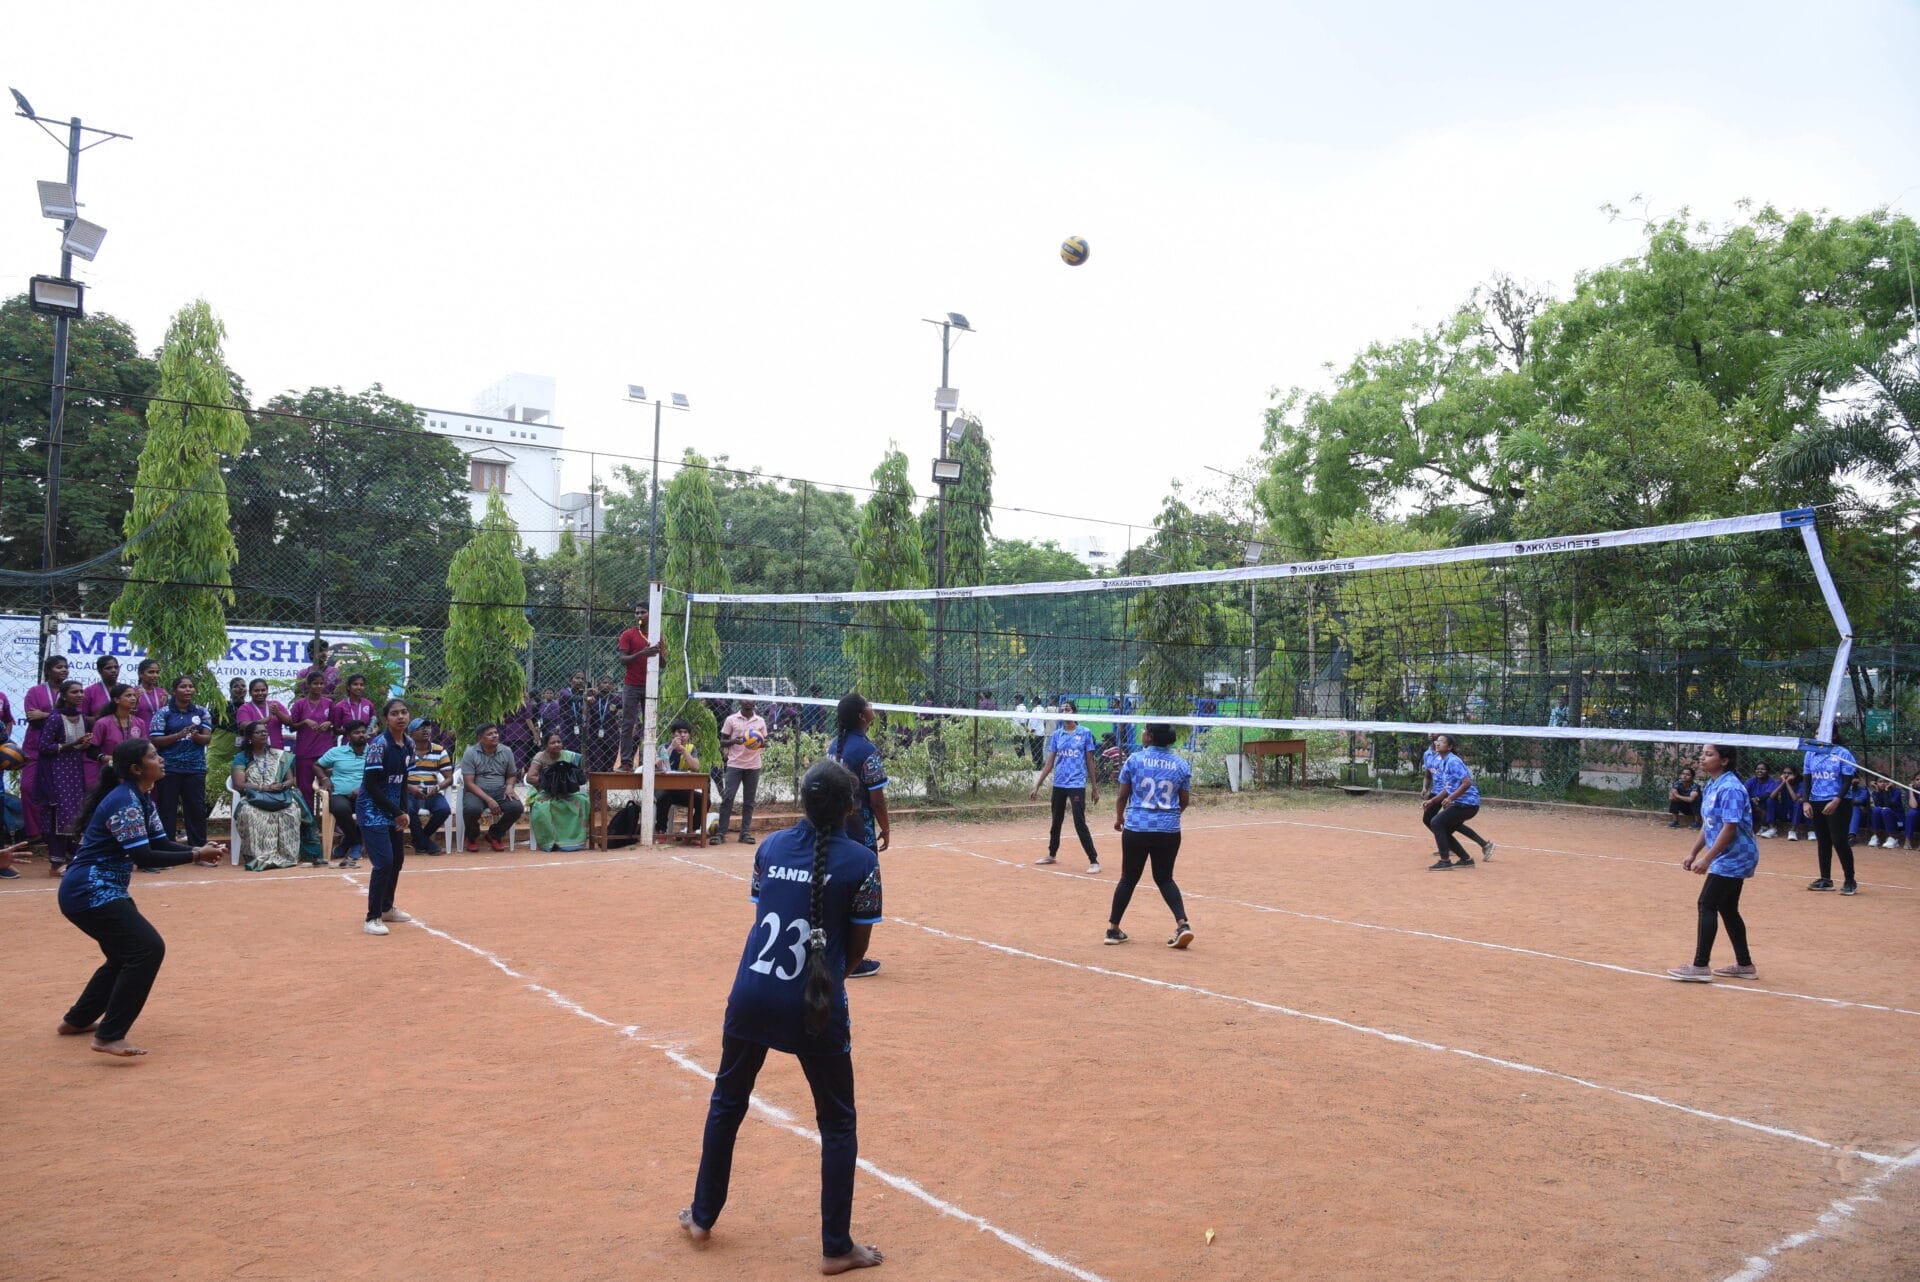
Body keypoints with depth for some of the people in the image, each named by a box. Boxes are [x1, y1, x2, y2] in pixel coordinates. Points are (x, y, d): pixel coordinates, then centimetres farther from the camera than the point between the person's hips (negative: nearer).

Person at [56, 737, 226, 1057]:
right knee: (148, 948, -18)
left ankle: (77, 1021, 37)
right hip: (91, 892, -11)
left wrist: (200, 849, -9)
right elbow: (144, 857, -25)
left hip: (99, 891, 11)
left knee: (129, 952, 22)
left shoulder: (143, 799, 10)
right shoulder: (124, 802, -21)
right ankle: (109, 1037, -15)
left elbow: (161, 843, 8)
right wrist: (196, 855, -25)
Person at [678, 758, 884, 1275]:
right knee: (838, 1125, 14)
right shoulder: (860, 861, -8)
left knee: (726, 1105, 24)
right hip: (814, 1006, -4)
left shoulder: (771, 846, 3)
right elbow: (858, 946, -1)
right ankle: (836, 1248, 19)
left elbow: (763, 913, 9)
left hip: (751, 997, 4)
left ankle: (702, 1217, 38)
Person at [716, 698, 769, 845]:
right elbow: (722, 742, 4)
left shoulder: (760, 721, 9)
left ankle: (745, 833, 10)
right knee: (727, 798, -8)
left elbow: (764, 742, 15)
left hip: (753, 766, 2)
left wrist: (762, 743, -9)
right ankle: (721, 833, -4)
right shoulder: (731, 720, 3)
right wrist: (734, 741, -16)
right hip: (734, 765, -2)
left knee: (749, 801, 4)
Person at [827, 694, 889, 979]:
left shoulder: (834, 746, 6)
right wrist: (886, 829, -4)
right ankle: (854, 961, 7)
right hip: (859, 833, -8)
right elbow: (876, 798, -17)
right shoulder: (866, 750, -18)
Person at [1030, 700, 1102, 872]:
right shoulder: (1056, 735, 7)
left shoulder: (1085, 733, -2)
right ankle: (1052, 855, 34)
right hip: (1059, 784, 4)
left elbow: (1090, 762, 1)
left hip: (1077, 784, -4)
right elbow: (1049, 763, 9)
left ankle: (1094, 861, -3)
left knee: (1080, 823, -10)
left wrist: (1095, 788, 1)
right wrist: (1037, 785, 7)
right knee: (1056, 821, 16)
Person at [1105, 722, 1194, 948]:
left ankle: (1113, 929, 19)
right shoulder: (1181, 764, 1)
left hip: (1136, 829, -1)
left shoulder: (1135, 760, -5)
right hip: (1169, 831, 2)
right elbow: (1185, 801, 7)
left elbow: (1122, 796, 0)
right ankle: (1183, 924, -2)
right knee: (1165, 878, 15)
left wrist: (1119, 817, 19)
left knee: (1128, 878, 11)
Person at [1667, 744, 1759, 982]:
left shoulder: (1730, 788, -20)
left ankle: (1700, 967, -7)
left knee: (1707, 905, -9)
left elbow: (1729, 828, -24)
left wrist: (1707, 859, -24)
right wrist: (1693, 853, 13)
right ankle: (1744, 965, 26)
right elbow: (1707, 826, 16)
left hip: (1733, 858, -10)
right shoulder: (1711, 787, 10)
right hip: (1730, 860, 10)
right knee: (1727, 909, 16)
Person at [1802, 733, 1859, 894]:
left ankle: (1850, 881, 1)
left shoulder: (1842, 753, -7)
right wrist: (1806, 802, 2)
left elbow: (1848, 781, -10)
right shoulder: (1811, 753, 8)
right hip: (1816, 803, 5)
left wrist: (1836, 801, -20)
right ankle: (1825, 879, 17)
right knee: (1823, 841, 10)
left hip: (1838, 804, -5)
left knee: (1839, 841, -8)